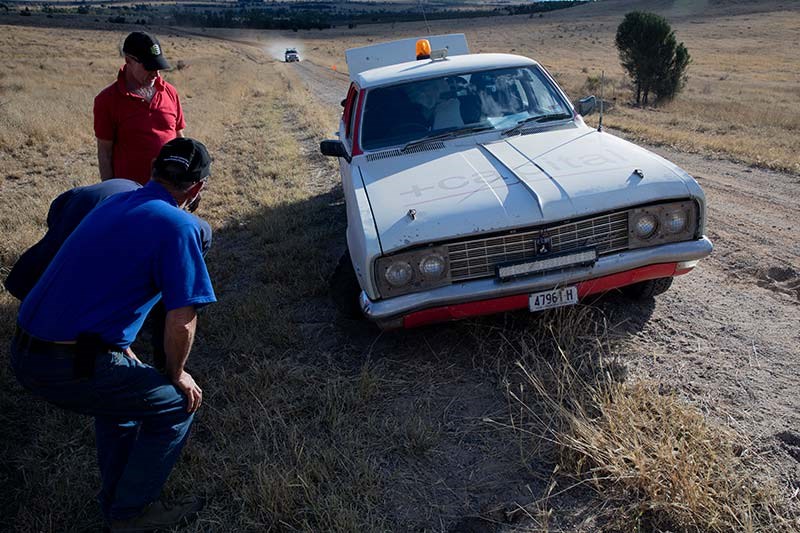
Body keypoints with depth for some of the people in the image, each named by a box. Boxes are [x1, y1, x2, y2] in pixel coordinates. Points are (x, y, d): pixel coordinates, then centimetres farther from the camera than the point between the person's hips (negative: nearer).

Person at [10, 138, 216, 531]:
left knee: (121, 389, 32)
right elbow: (181, 326, -16)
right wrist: (177, 376, 4)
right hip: (68, 369, -8)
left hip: (23, 353, 9)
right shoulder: (179, 226, -13)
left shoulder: (115, 202, 12)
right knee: (177, 405, 11)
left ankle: (115, 496, 41)